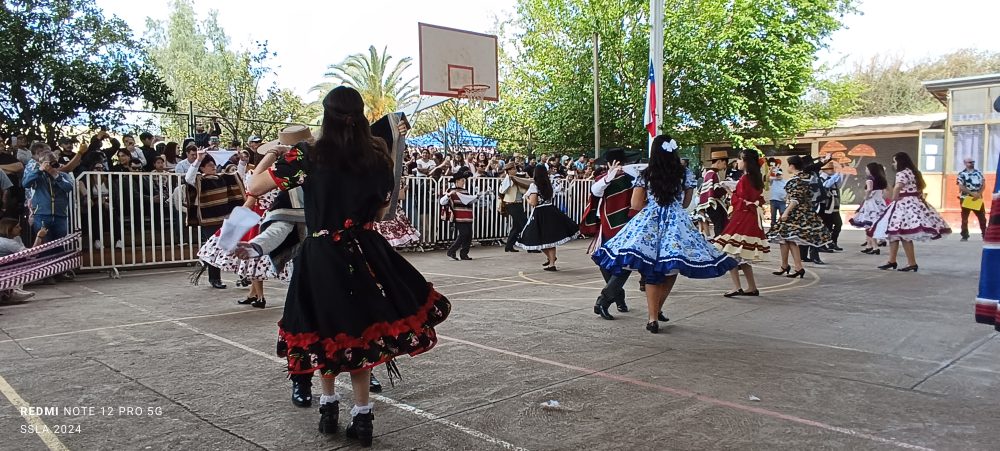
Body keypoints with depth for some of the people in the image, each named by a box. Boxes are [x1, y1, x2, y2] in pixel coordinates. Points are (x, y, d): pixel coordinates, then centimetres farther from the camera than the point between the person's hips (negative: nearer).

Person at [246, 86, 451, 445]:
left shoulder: (308, 156, -9)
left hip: (321, 256, -2)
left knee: (327, 329, 16)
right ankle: (362, 416, 17)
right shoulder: (377, 157, -2)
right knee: (360, 328, 13)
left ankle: (329, 406, 30)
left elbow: (253, 188, -2)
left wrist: (269, 156, 15)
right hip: (364, 252, 2)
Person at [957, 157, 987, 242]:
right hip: (966, 198, -4)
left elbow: (983, 184, 6)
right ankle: (965, 236, 6)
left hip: (978, 198, 4)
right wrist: (972, 193, -18)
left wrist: (979, 194, -10)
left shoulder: (978, 172, 10)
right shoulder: (962, 174, -4)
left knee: (982, 217, 6)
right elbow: (961, 187, -12)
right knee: (964, 218, 0)